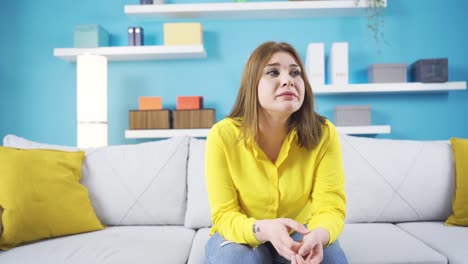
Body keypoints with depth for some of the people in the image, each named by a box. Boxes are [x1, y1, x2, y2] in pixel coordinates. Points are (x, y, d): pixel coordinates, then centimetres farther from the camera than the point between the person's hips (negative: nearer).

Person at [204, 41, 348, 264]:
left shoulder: (324, 134, -20)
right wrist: (263, 229, -42)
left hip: (299, 234, 1)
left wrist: (318, 235, -43)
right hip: (242, 234, -1)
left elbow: (331, 208, -19)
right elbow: (224, 215, -20)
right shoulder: (223, 135, -23)